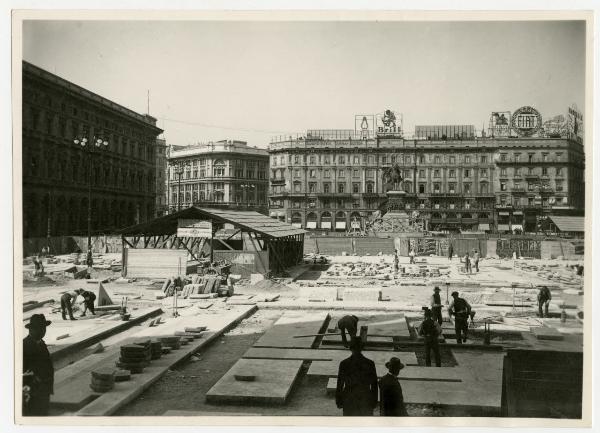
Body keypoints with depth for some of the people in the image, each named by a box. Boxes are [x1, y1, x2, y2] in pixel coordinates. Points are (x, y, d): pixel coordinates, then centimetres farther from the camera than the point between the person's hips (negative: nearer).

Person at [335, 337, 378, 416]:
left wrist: (338, 401, 7)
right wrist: (374, 401, 9)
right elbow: (374, 385, -4)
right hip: (365, 401, 0)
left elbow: (339, 385, -6)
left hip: (349, 402, 0)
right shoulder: (370, 363, -12)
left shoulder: (344, 364, -13)